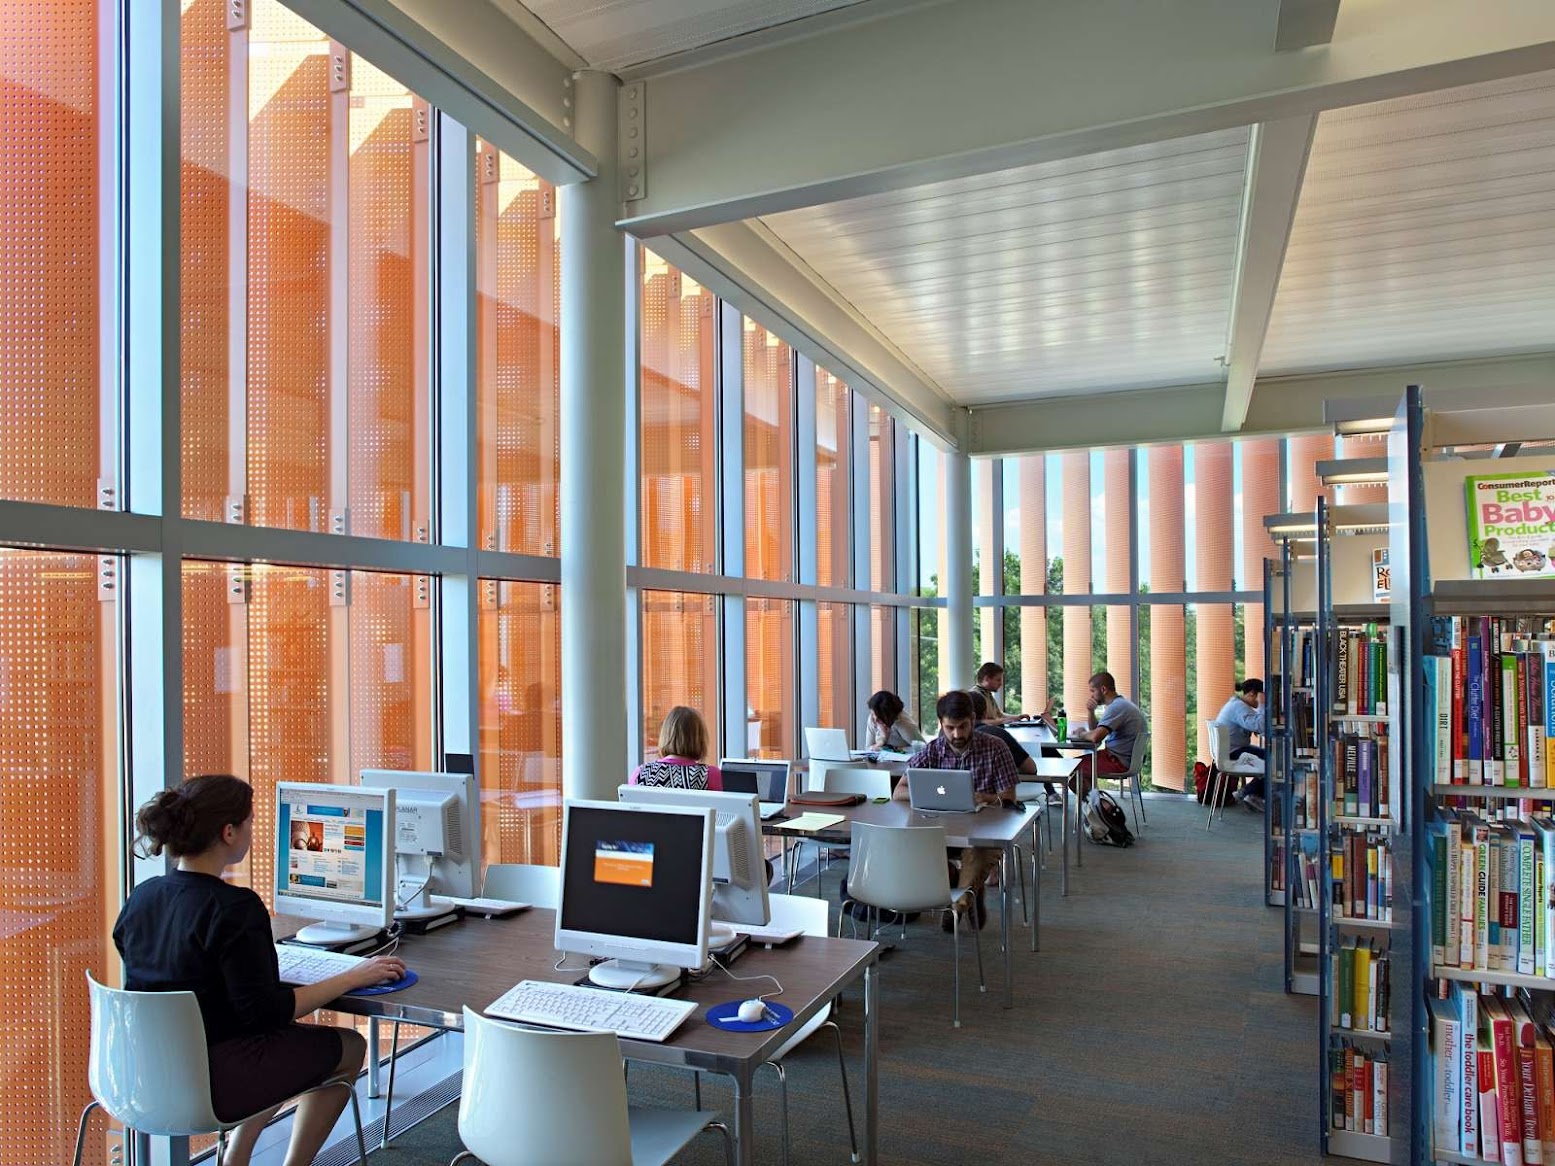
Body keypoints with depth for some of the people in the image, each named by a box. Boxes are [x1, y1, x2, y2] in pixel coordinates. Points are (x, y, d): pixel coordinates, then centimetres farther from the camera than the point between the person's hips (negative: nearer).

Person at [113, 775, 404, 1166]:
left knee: (294, 1034, 29)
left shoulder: (140, 899, 0)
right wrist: (352, 978, -15)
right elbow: (265, 1011, -22)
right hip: (212, 1082, -8)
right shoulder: (234, 907, -24)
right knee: (350, 1046, 11)